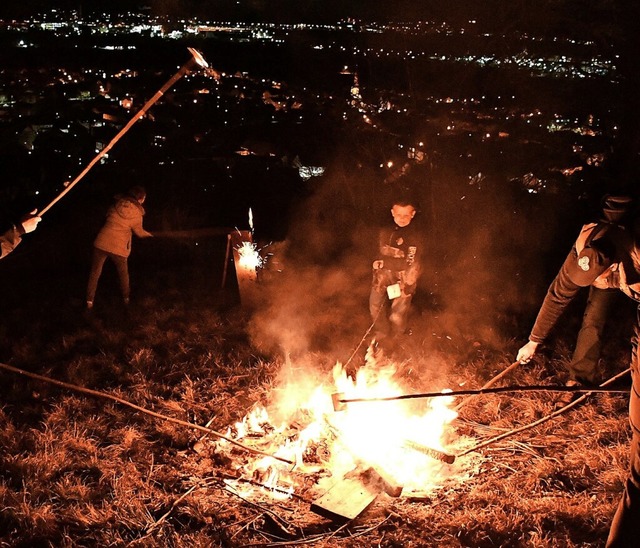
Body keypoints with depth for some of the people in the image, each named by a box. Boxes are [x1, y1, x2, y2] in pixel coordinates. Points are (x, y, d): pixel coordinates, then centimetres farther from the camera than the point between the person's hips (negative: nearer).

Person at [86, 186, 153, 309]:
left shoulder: (116, 204, 2)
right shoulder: (136, 213, -7)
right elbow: (139, 232, 7)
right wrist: (148, 234, 28)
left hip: (102, 242, 2)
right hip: (118, 247, -2)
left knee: (95, 273, 12)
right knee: (123, 274, 22)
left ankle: (89, 302, 14)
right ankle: (126, 298, 34)